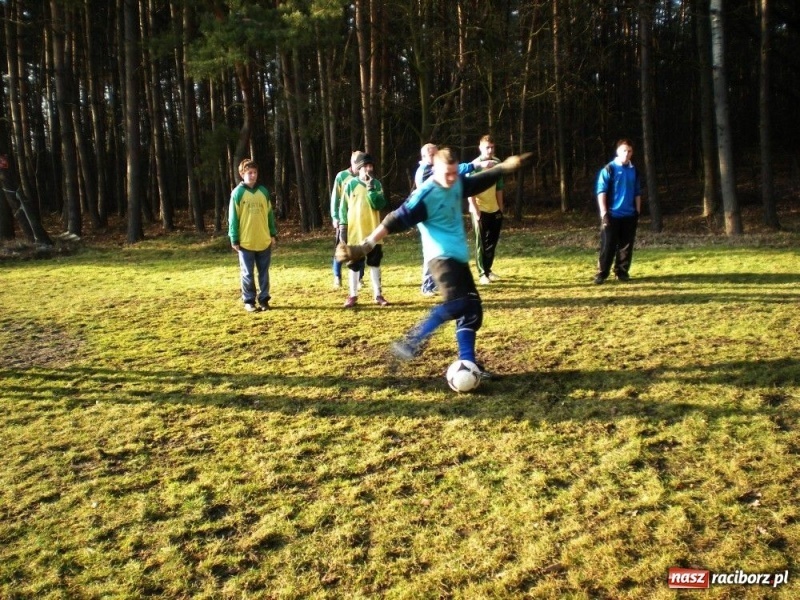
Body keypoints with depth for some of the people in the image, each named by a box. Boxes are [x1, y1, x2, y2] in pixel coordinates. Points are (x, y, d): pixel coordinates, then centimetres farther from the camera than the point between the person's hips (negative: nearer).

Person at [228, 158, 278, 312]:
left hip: (264, 241, 3)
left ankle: (264, 299, 18)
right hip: (246, 242, -3)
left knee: (264, 273, 9)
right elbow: (233, 217, -3)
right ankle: (249, 301, 14)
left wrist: (273, 234, 10)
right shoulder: (237, 193, -4)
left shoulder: (263, 191, 7)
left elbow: (270, 214, 12)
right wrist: (234, 239, -6)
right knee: (248, 274, 4)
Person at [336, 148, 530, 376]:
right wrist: (365, 246, -26)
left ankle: (467, 363, 12)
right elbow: (397, 220, -22)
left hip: (459, 256, 9)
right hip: (441, 256, -9)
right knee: (455, 302, -28)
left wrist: (504, 167, 32)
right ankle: (410, 343, -20)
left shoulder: (458, 183, 6)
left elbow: (479, 182, 28)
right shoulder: (425, 195, -18)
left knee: (472, 308, 6)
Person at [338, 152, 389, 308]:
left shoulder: (376, 184, 2)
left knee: (375, 263, 10)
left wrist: (370, 188, -16)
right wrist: (343, 227, -3)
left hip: (373, 232, 1)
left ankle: (378, 294, 19)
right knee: (354, 265, 7)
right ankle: (353, 295, 17)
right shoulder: (351, 184, -2)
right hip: (355, 232, -1)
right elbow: (343, 207, 1)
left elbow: (380, 205, -11)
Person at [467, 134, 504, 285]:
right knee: (481, 243, 0)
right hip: (480, 210, -5)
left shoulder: (497, 163, 6)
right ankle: (482, 274, 7)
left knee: (492, 241, 12)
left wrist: (501, 208, 13)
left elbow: (499, 188, 14)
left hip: (494, 210, 6)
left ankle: (488, 270, 25)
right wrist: (476, 211, -18)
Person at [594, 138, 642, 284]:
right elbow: (601, 191, -8)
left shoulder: (634, 171, 10)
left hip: (629, 215, 5)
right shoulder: (609, 169, -5)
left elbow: (637, 193, 16)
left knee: (626, 246, 7)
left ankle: (622, 272, 17)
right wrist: (604, 213, -14)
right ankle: (602, 273, 1)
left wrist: (638, 212, 10)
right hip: (612, 215, -4)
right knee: (608, 246, -3)